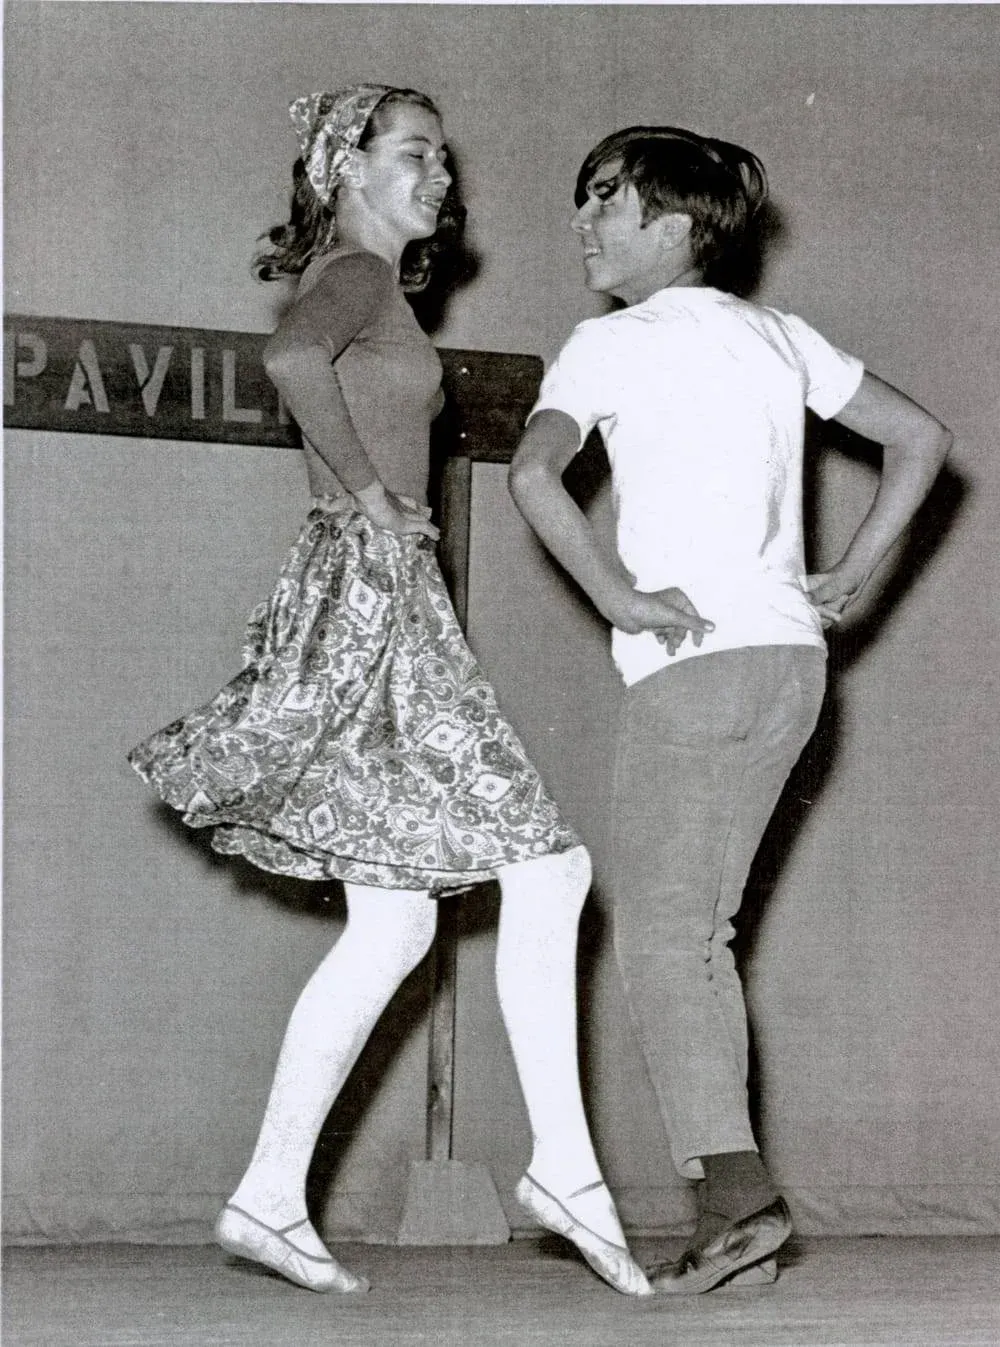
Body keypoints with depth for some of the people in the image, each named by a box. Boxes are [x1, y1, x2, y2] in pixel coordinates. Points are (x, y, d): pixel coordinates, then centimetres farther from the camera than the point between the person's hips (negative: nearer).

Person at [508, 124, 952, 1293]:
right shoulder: (780, 338, 16)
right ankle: (728, 1214, 8)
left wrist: (619, 599, -14)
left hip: (694, 663, -7)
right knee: (695, 933, 11)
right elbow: (920, 439, 22)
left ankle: (736, 1187, -18)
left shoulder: (614, 341, -2)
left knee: (660, 935, -4)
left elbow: (534, 471, -19)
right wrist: (850, 577, 18)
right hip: (791, 658, 7)